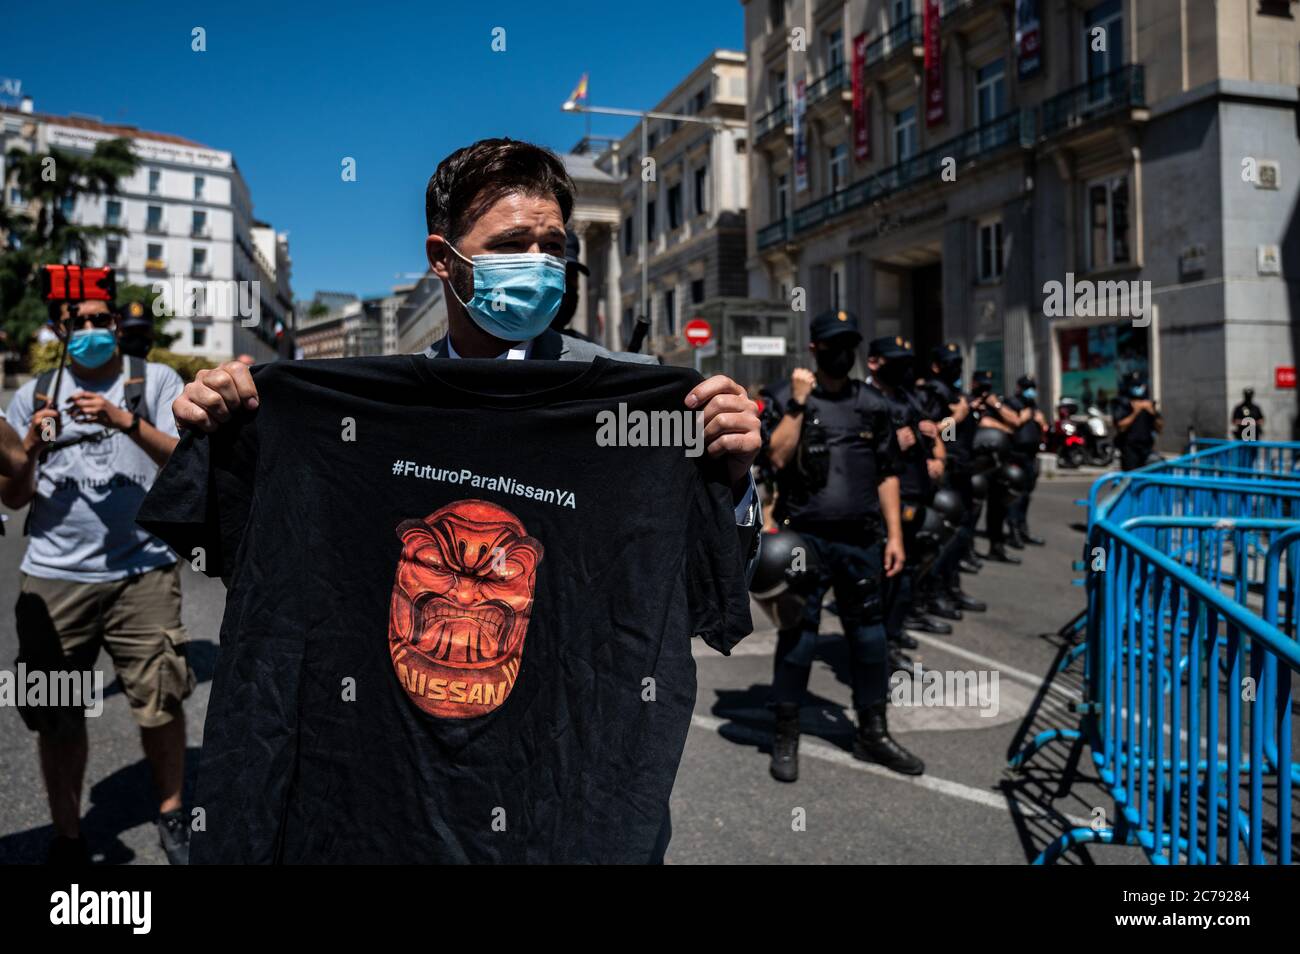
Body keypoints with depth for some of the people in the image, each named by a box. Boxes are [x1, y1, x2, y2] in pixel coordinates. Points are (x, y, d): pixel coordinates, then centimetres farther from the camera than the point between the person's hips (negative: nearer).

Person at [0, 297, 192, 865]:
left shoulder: (156, 382, 7)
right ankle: (66, 835, 19)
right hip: (53, 575, 2)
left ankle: (171, 817, 16)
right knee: (56, 715, 3)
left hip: (142, 572, -2)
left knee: (160, 701, -3)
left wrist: (124, 420, -19)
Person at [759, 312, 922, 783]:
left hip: (862, 540, 4)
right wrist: (798, 405, -16)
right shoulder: (784, 398, 1)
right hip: (805, 538, -3)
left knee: (870, 636, 9)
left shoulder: (873, 403, 11)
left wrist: (894, 534, 6)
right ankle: (786, 737, 15)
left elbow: (887, 474, 11)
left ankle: (873, 733, 24)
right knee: (798, 637, 1)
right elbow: (778, 457, -13)